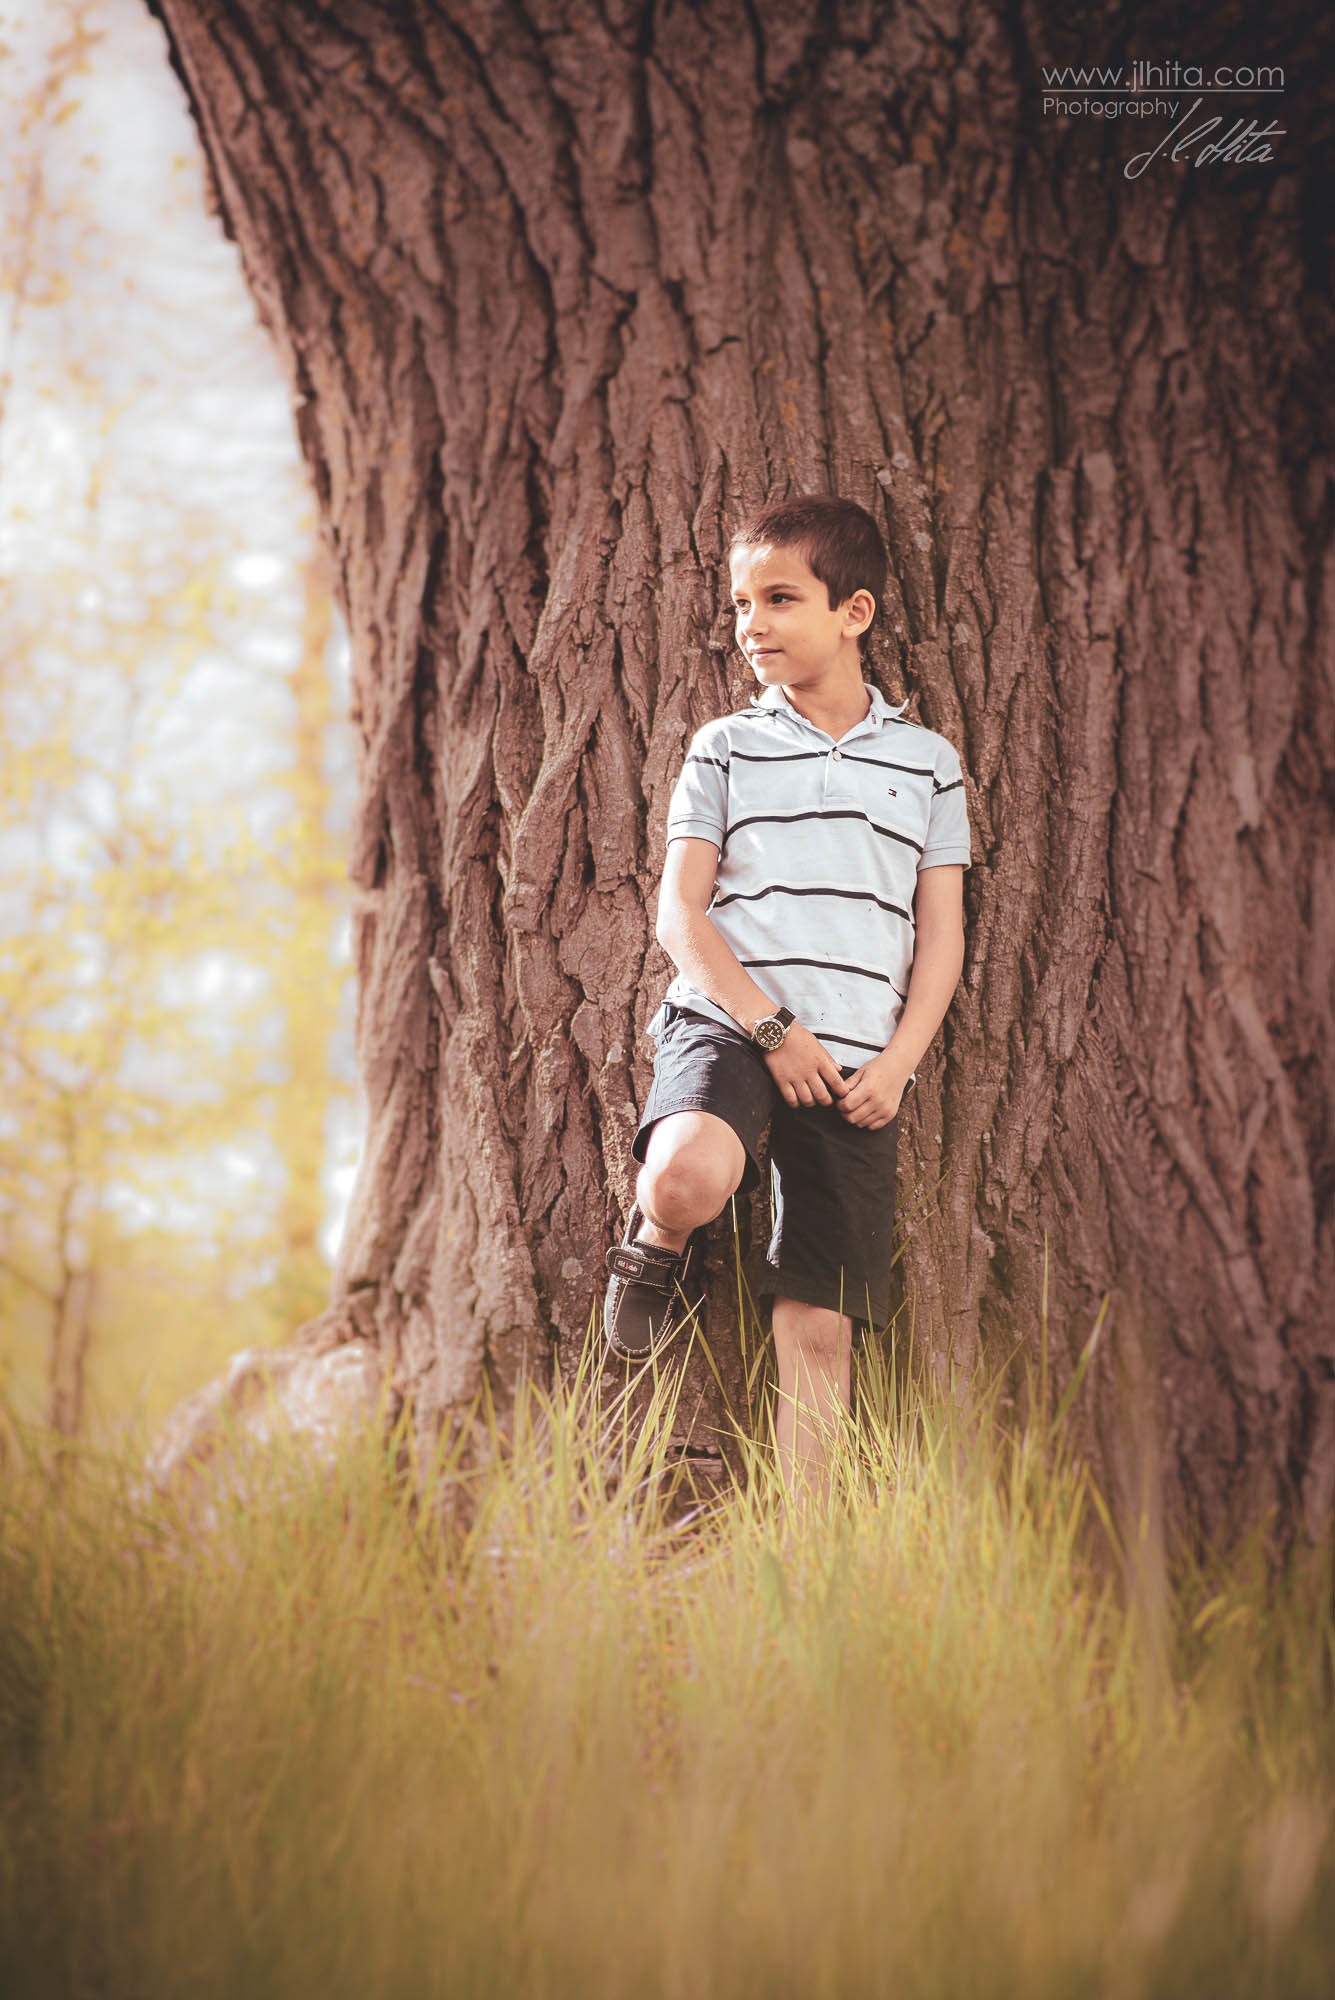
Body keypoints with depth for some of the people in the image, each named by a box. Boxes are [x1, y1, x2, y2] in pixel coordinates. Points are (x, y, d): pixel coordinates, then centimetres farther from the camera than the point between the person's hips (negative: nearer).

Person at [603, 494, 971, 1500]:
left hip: (857, 1063, 2)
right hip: (725, 1024, -2)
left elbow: (942, 934, 12)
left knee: (819, 1322, -1)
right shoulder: (726, 749, 9)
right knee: (690, 1178, -35)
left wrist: (898, 1064, -3)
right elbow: (681, 914, 3)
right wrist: (773, 1027, -10)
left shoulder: (928, 762, 13)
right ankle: (659, 1248, -1)